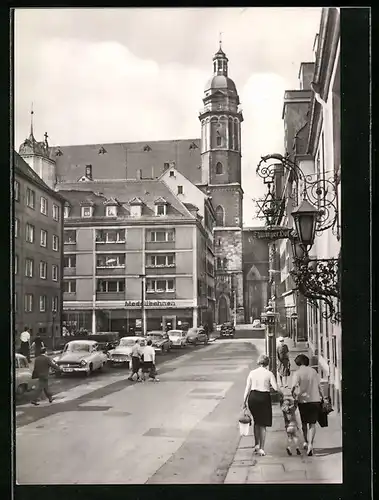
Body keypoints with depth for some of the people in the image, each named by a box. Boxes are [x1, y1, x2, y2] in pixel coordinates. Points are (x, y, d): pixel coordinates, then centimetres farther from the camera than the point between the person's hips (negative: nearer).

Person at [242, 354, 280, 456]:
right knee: (263, 424, 9)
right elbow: (276, 388, -10)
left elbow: (247, 389, 3)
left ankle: (257, 444, 23)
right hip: (264, 397, -2)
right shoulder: (269, 374, -3)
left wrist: (244, 402, 7)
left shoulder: (252, 373, 3)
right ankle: (261, 448, 8)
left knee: (256, 422, 22)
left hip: (253, 397, 2)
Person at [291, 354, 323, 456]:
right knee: (312, 424, 3)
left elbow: (294, 386, -22)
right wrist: (322, 397, 20)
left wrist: (293, 394, -9)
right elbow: (319, 386, 10)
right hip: (315, 400, 2)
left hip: (303, 400, -2)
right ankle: (310, 444, -12)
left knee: (304, 423, 18)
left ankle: (306, 442, 31)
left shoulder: (297, 373, -7)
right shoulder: (313, 371, 4)